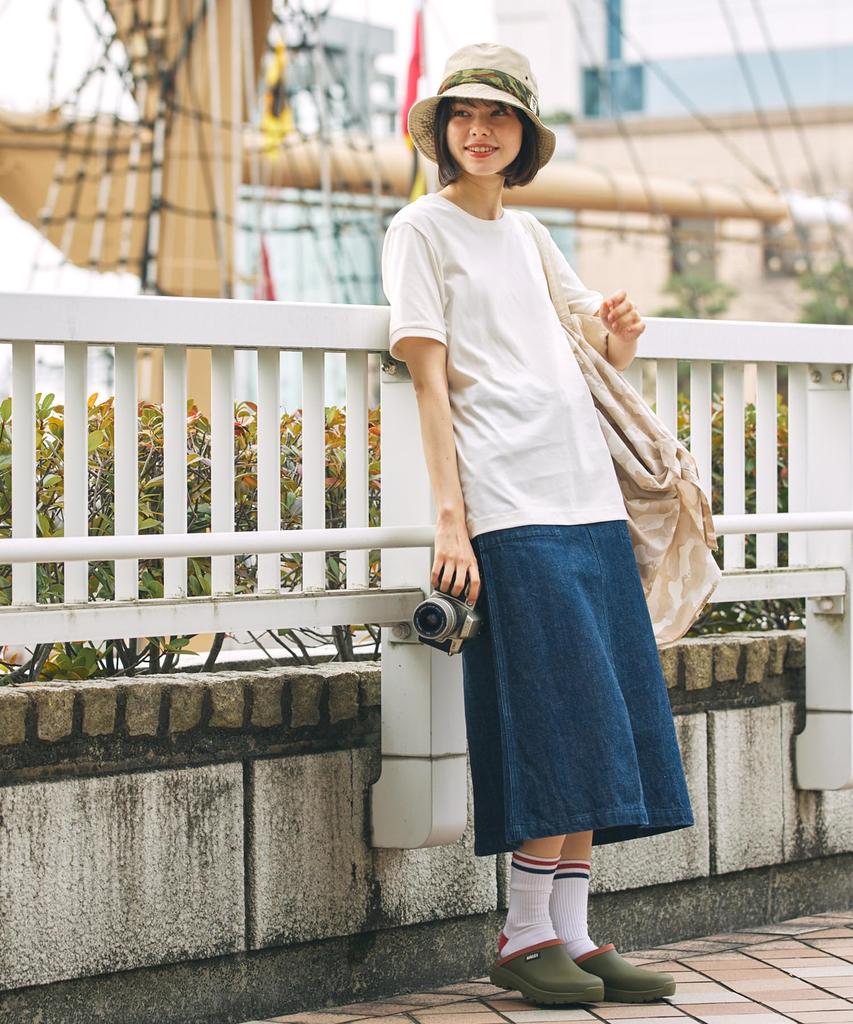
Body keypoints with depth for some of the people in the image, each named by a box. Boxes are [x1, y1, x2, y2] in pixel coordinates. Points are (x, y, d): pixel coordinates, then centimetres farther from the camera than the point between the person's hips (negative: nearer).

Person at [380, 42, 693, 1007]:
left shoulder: (530, 238, 21)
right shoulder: (422, 230, 3)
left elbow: (607, 359, 29)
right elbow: (429, 380, -5)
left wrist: (623, 330, 5)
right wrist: (448, 515, -14)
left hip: (587, 493, 7)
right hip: (505, 503, -7)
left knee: (597, 723, 3)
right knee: (560, 715, -10)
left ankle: (571, 933, 8)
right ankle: (524, 935, -1)